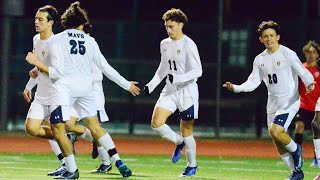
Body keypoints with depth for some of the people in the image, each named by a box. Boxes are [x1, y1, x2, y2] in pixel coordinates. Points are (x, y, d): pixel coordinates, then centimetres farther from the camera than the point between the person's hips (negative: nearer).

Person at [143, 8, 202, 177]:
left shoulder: (188, 45, -12)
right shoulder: (164, 44, 9)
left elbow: (197, 71, -16)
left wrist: (177, 78, -27)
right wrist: (151, 85, 9)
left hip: (187, 92, -6)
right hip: (170, 90, 6)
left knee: (186, 130, 2)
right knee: (156, 123, -12)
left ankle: (192, 165, 21)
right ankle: (179, 142, 16)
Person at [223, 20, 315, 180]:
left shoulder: (288, 54, -10)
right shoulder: (259, 60, 7)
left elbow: (303, 72, -12)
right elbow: (253, 82, 8)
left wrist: (309, 84, -33)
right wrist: (236, 88, -8)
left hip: (289, 101, -6)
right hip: (273, 103, 6)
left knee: (275, 131, -25)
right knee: (278, 143, 6)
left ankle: (295, 149, 4)